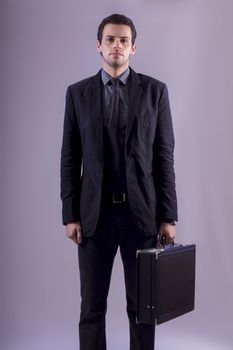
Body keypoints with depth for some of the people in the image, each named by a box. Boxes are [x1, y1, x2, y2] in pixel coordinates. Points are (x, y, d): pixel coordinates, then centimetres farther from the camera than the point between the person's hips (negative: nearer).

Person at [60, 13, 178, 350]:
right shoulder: (78, 93, 4)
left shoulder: (155, 90, 2)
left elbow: (164, 157, 0)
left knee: (143, 304, 9)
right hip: (94, 214, 1)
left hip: (142, 212, 0)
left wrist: (168, 216, -5)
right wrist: (70, 215, -2)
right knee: (92, 304, 8)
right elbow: (70, 159, 4)